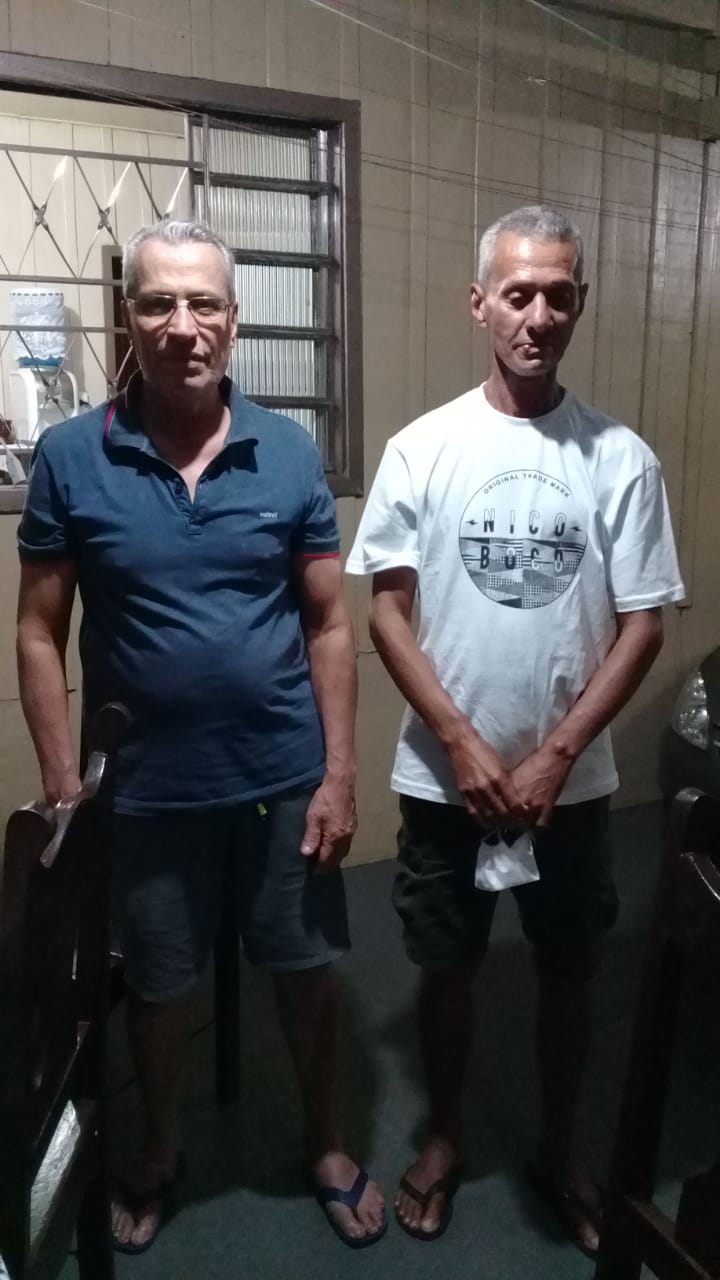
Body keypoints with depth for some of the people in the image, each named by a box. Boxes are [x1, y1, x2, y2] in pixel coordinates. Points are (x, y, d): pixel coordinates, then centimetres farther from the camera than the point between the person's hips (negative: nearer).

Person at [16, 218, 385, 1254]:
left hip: (286, 777, 1)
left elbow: (329, 623, -1)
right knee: (157, 985, 19)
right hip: (147, 787, 0)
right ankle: (159, 1156, 48)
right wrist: (63, 788, -6)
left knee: (306, 969, 17)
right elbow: (41, 633, -3)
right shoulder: (70, 458, -7)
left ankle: (326, 1147, 45)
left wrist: (338, 774, -4)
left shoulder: (289, 452, -4)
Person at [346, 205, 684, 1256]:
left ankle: (559, 1148, 43)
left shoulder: (622, 459, -5)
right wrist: (463, 745, -14)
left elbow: (643, 627, -5)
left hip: (572, 782, 1)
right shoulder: (422, 448, -6)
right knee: (448, 968, 16)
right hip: (444, 776, 0)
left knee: (569, 972, 17)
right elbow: (388, 611, -6)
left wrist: (556, 754, -13)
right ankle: (444, 1137, 42)